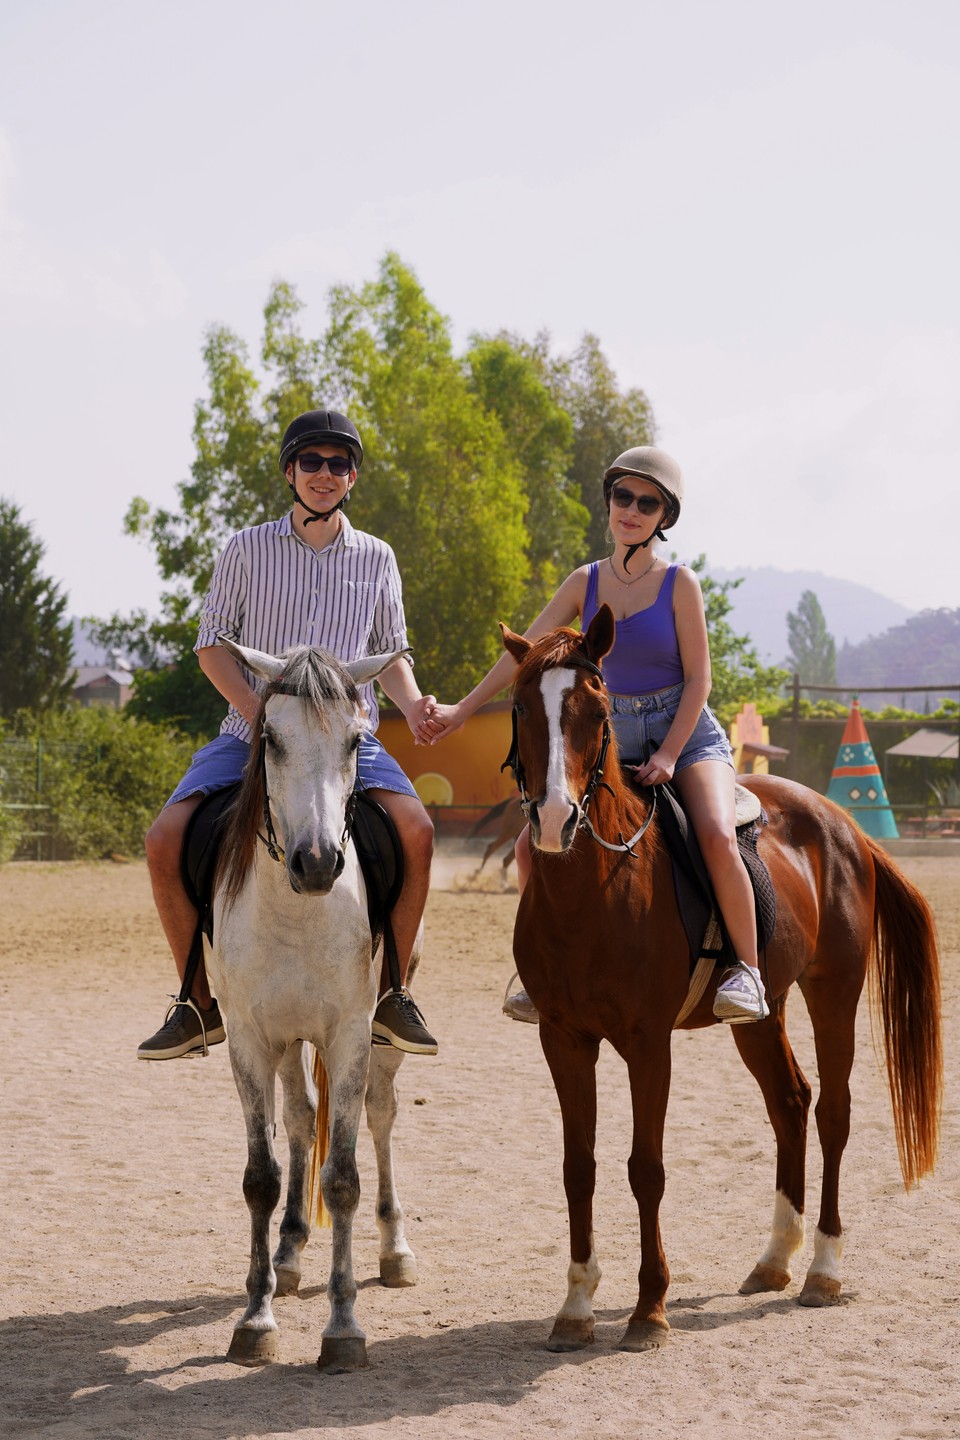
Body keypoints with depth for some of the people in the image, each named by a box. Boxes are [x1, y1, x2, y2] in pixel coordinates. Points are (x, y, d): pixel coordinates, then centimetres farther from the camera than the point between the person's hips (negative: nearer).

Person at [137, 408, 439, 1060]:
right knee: (165, 840, -21)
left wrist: (412, 702, -5)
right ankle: (200, 1003, -6)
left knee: (416, 830, -28)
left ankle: (390, 993, -12)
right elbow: (212, 643, 5)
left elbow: (390, 654, 16)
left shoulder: (376, 558, 11)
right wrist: (254, 707, -12)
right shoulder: (248, 549, 6)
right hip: (252, 732, 0)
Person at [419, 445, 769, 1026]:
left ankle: (746, 971, -21)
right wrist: (462, 710, -4)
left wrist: (669, 756, -18)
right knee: (533, 843, -9)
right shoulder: (586, 583, 5)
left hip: (687, 735, -4)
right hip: (613, 740, 4)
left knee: (716, 835, -32)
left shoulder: (680, 583, -6)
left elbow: (698, 678, -8)